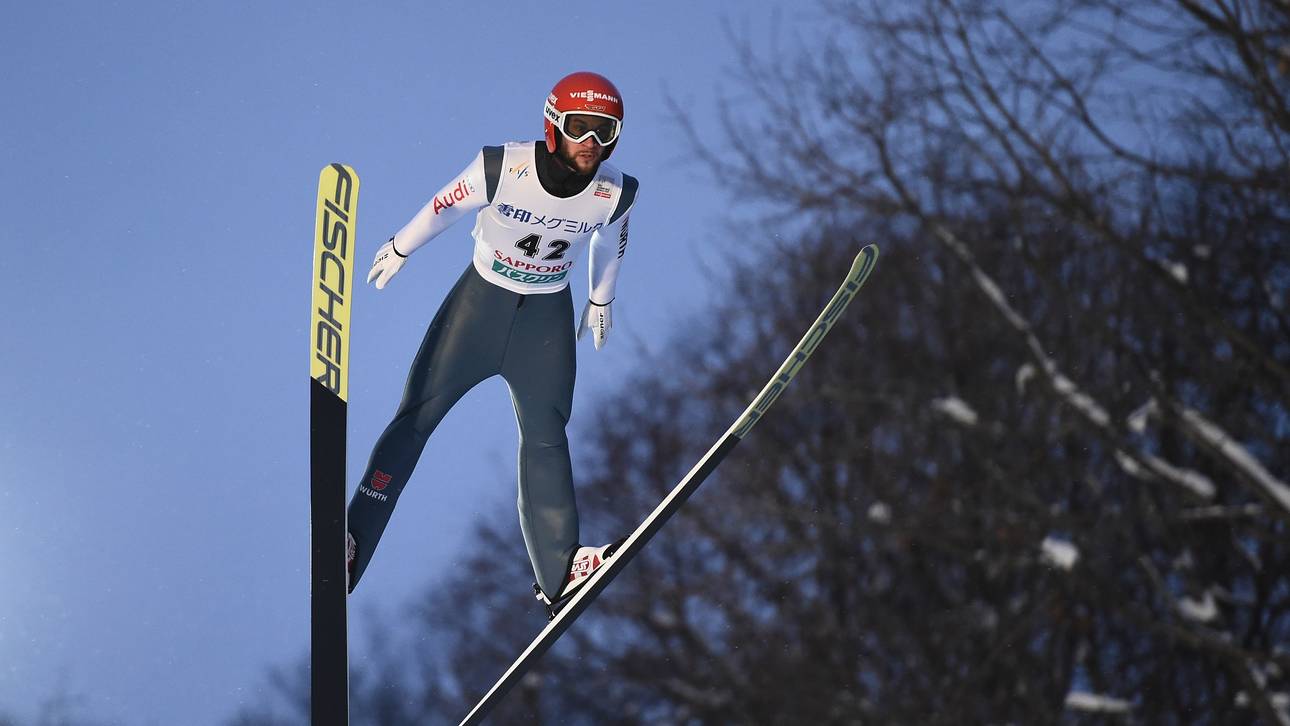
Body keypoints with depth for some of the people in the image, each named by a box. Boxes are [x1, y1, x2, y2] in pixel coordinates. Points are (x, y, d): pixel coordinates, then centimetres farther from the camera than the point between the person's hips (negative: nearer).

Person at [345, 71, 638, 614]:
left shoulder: (615, 193, -15)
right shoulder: (502, 167, -23)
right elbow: (444, 206, -5)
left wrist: (600, 301, 21)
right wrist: (399, 248, 9)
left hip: (549, 317, 2)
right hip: (480, 302, -2)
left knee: (546, 435, 3)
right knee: (415, 417, -5)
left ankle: (559, 570, 10)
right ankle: (351, 543, -3)